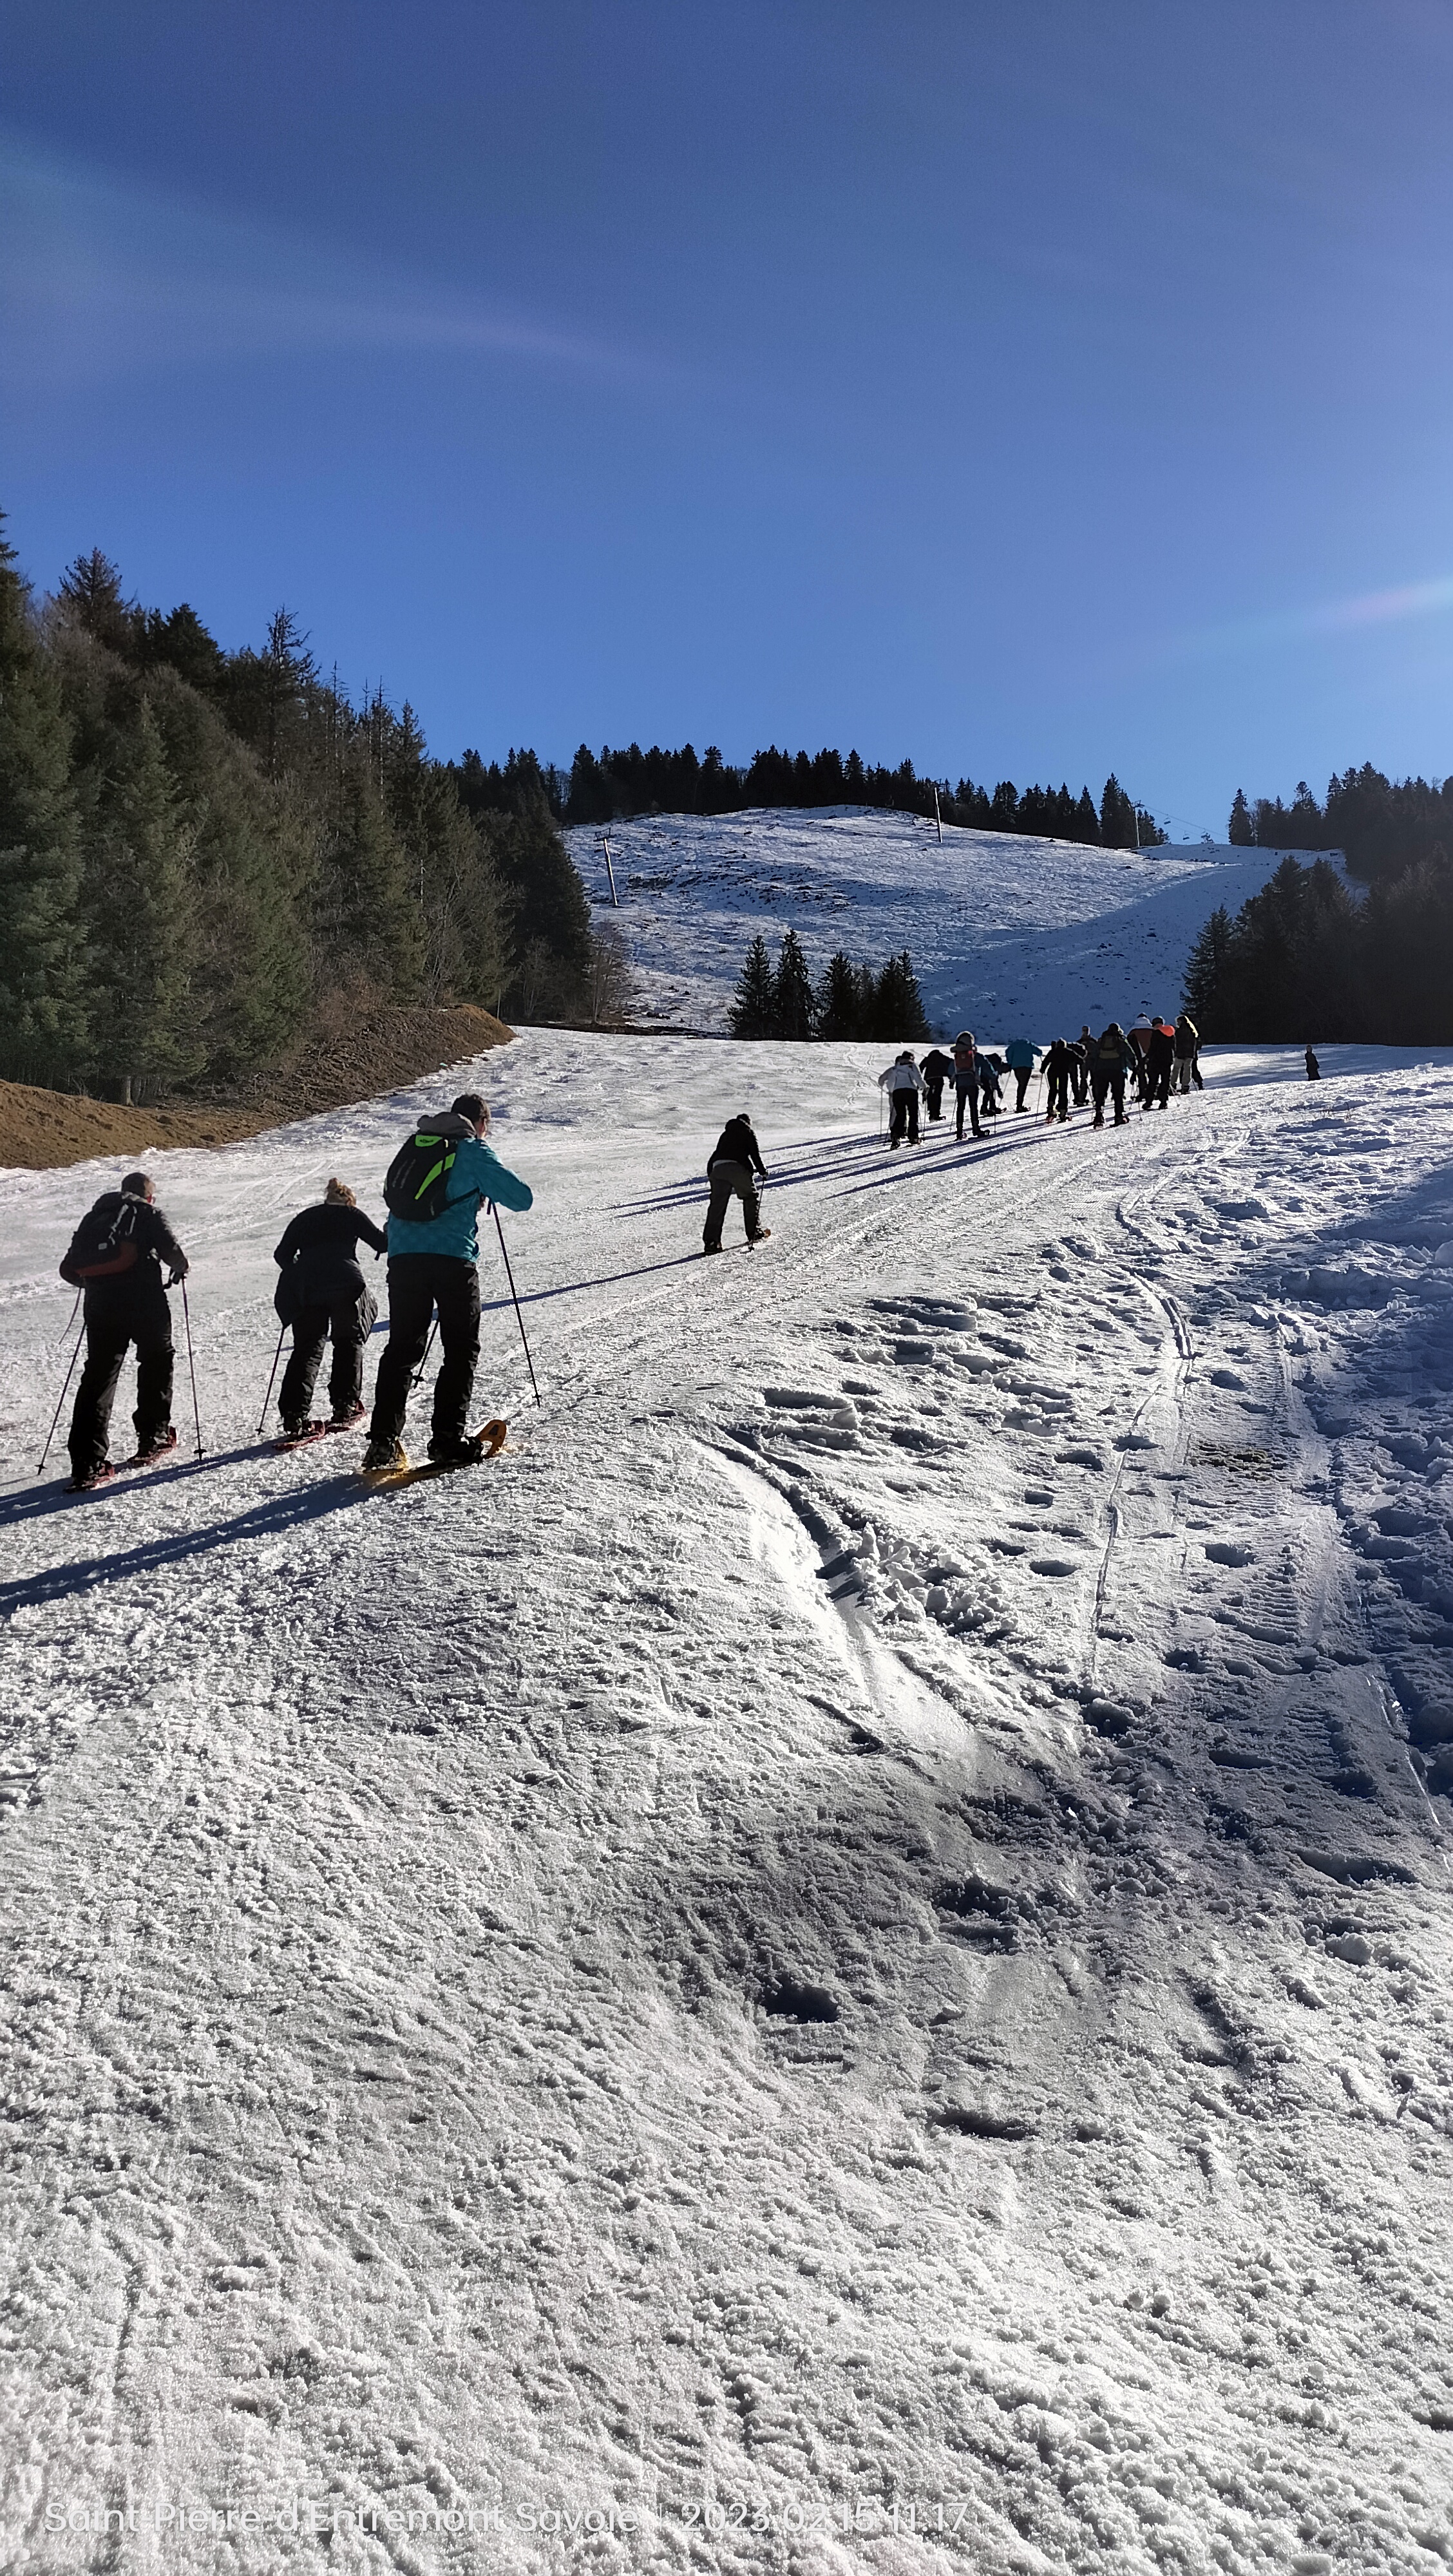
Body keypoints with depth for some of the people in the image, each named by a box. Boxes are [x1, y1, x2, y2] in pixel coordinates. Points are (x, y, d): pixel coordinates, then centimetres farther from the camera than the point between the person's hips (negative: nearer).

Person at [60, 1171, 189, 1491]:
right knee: (156, 1362, 18)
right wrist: (179, 1269, 13)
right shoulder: (147, 1213, 6)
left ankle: (87, 1463, -8)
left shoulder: (93, 1216, 19)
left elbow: (69, 1269, 16)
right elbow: (172, 1251, -9)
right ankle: (152, 1439, 19)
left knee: (98, 1375, 2)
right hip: (145, 1300, -4)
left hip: (100, 1305, 4)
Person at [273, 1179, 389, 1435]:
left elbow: (282, 1255, 18)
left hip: (308, 1290, 3)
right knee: (349, 1343, 14)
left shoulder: (304, 1218, 24)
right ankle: (345, 1407, 8)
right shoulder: (351, 1214, 15)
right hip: (346, 1286, -3)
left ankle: (294, 1417, -4)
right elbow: (382, 1242, 9)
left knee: (306, 1349, 7)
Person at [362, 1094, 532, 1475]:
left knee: (402, 1348, 8)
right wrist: (491, 1186, 22)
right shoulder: (474, 1152, 3)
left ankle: (383, 1441, 1)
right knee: (461, 1349, 5)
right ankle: (448, 1438, -3)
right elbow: (522, 1198, 1)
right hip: (452, 1257, -5)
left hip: (403, 1255, 5)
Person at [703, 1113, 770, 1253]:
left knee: (717, 1205, 2)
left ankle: (711, 1241, -7)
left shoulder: (726, 1134, 32)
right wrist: (763, 1171, 15)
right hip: (738, 1168, -4)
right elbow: (755, 1154, 7)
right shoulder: (748, 1132, 17)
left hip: (717, 1168, 4)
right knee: (750, 1198, 16)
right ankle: (754, 1233, 18)